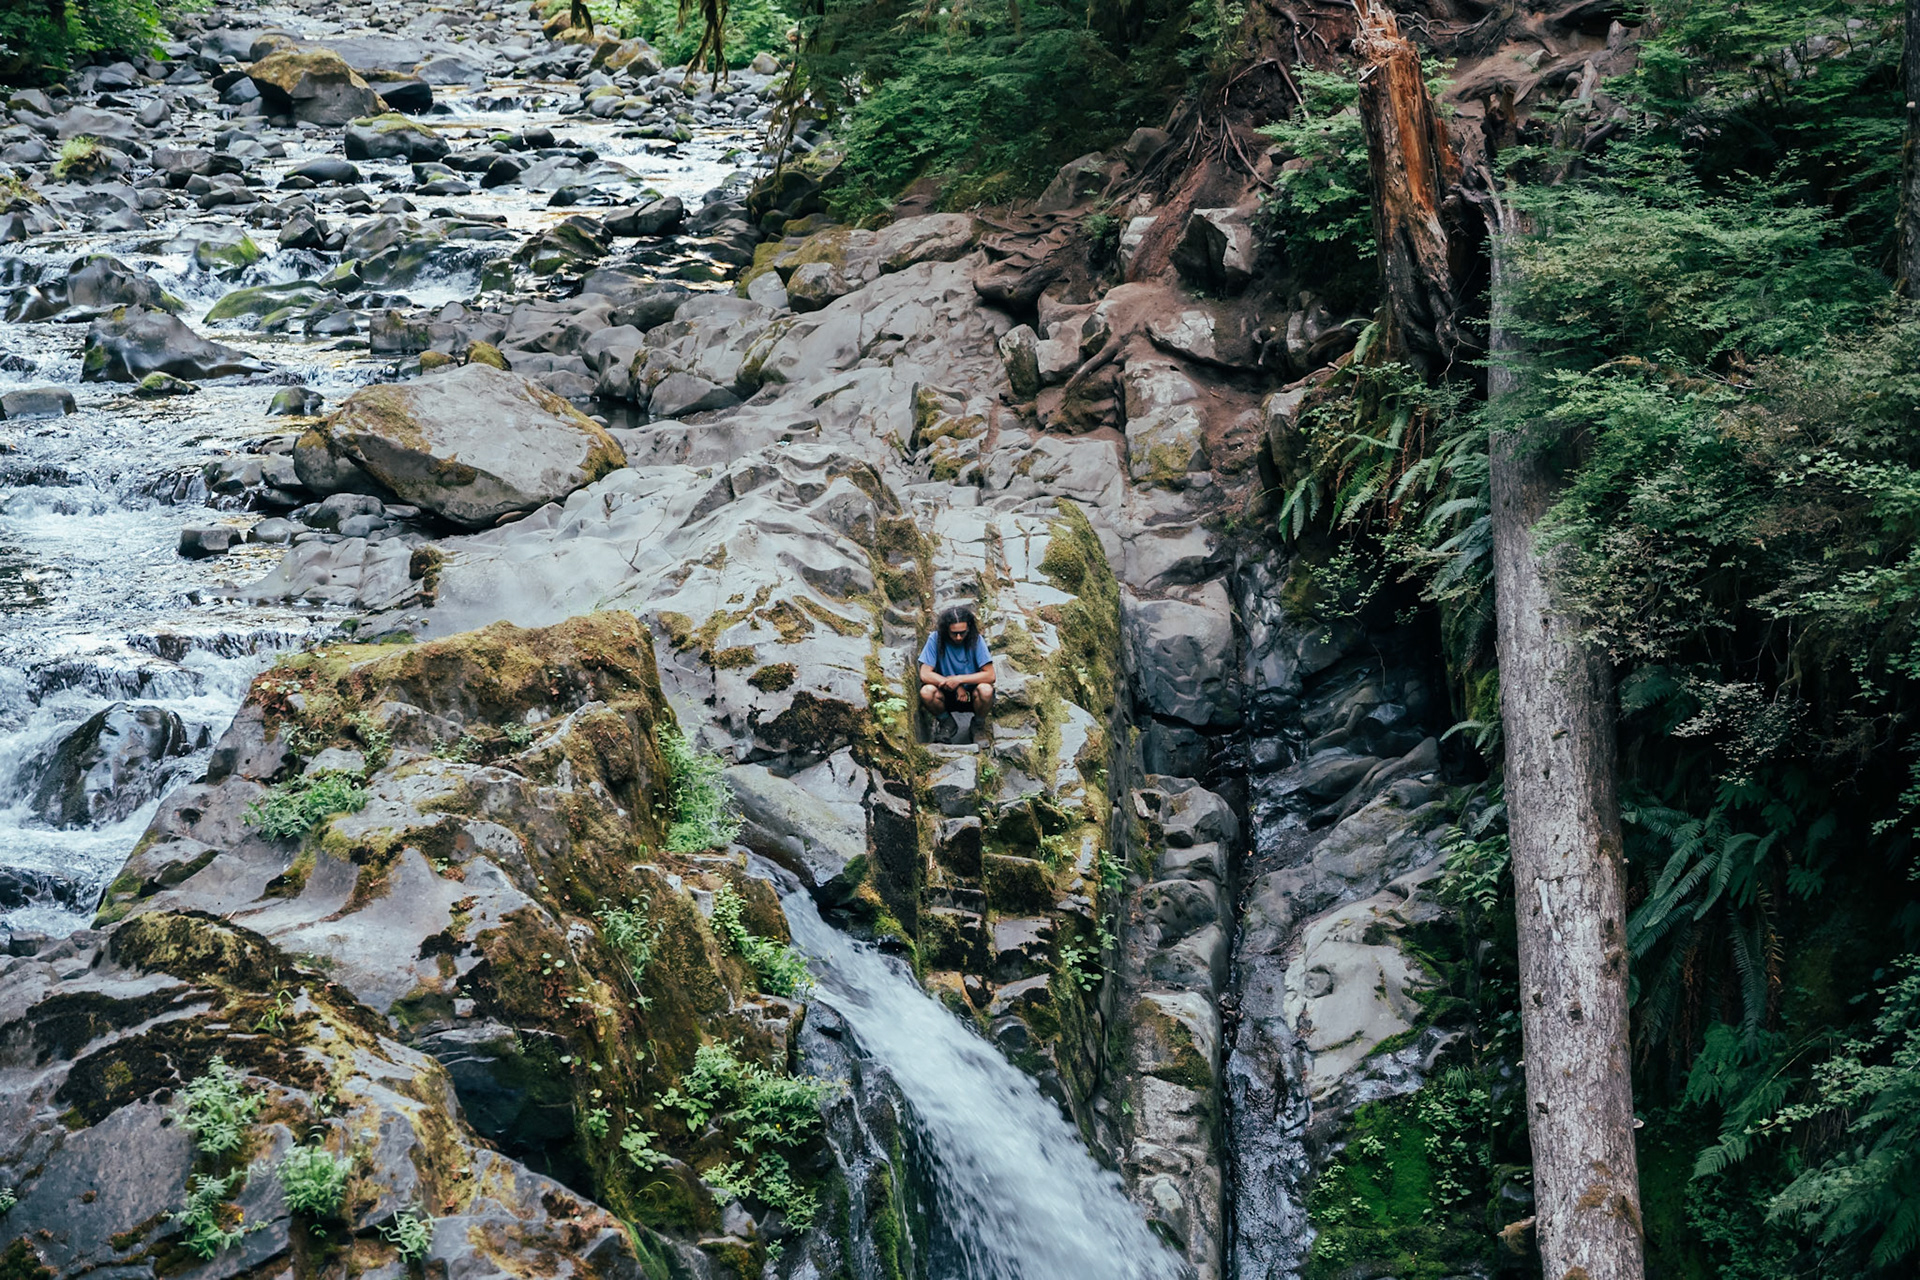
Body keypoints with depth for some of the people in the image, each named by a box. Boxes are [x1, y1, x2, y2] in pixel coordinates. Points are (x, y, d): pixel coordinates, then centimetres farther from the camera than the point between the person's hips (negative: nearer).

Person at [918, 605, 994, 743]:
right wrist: (955, 687, -23)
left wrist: (959, 679, -25)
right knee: (926, 692, -30)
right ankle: (947, 723, 3)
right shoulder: (935, 639, -14)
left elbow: (990, 675, -19)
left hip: (972, 693, -1)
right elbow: (925, 675, -17)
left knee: (986, 690, -33)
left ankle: (979, 724, 2)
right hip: (946, 695, 1)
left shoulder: (976, 640, -15)